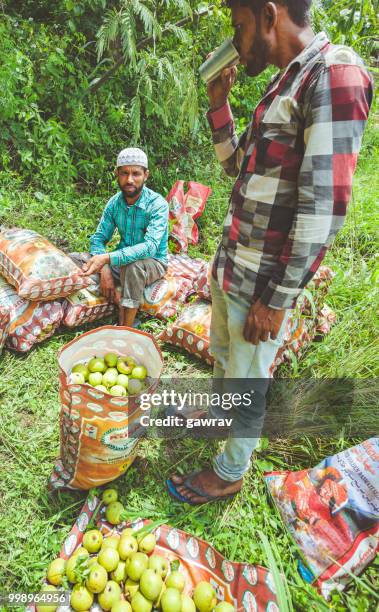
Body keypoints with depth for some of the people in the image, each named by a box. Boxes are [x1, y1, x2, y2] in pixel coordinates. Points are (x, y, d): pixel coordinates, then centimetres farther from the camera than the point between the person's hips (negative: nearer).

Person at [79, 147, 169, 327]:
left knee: (132, 265, -40)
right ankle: (121, 303, -18)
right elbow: (98, 238, -4)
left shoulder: (158, 204, -20)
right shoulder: (114, 203, -4)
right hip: (123, 260, 5)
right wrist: (105, 269, -24)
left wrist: (108, 258, -44)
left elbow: (150, 247, -34)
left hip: (153, 263, -5)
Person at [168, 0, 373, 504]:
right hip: (231, 264, 9)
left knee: (246, 379, 9)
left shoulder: (335, 74, -16)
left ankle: (229, 474, 34)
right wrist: (219, 103, 9)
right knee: (222, 354, 27)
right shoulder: (285, 84, 13)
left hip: (264, 281, -9)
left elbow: (324, 206, -23)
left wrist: (278, 298, -20)